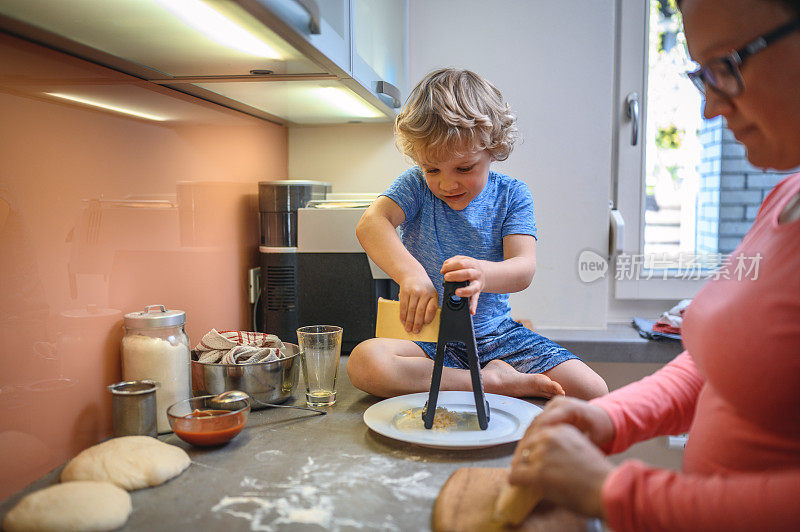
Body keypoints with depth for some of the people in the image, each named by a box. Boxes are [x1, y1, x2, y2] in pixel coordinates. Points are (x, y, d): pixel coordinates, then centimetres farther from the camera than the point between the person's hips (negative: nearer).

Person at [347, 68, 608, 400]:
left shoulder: (511, 195, -3)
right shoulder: (417, 185, -3)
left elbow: (523, 268, -17)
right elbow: (371, 223, -22)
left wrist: (483, 273, -42)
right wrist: (410, 273, -43)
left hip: (497, 334, 0)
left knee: (592, 390, -16)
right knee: (364, 362, -33)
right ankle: (490, 382, -22)